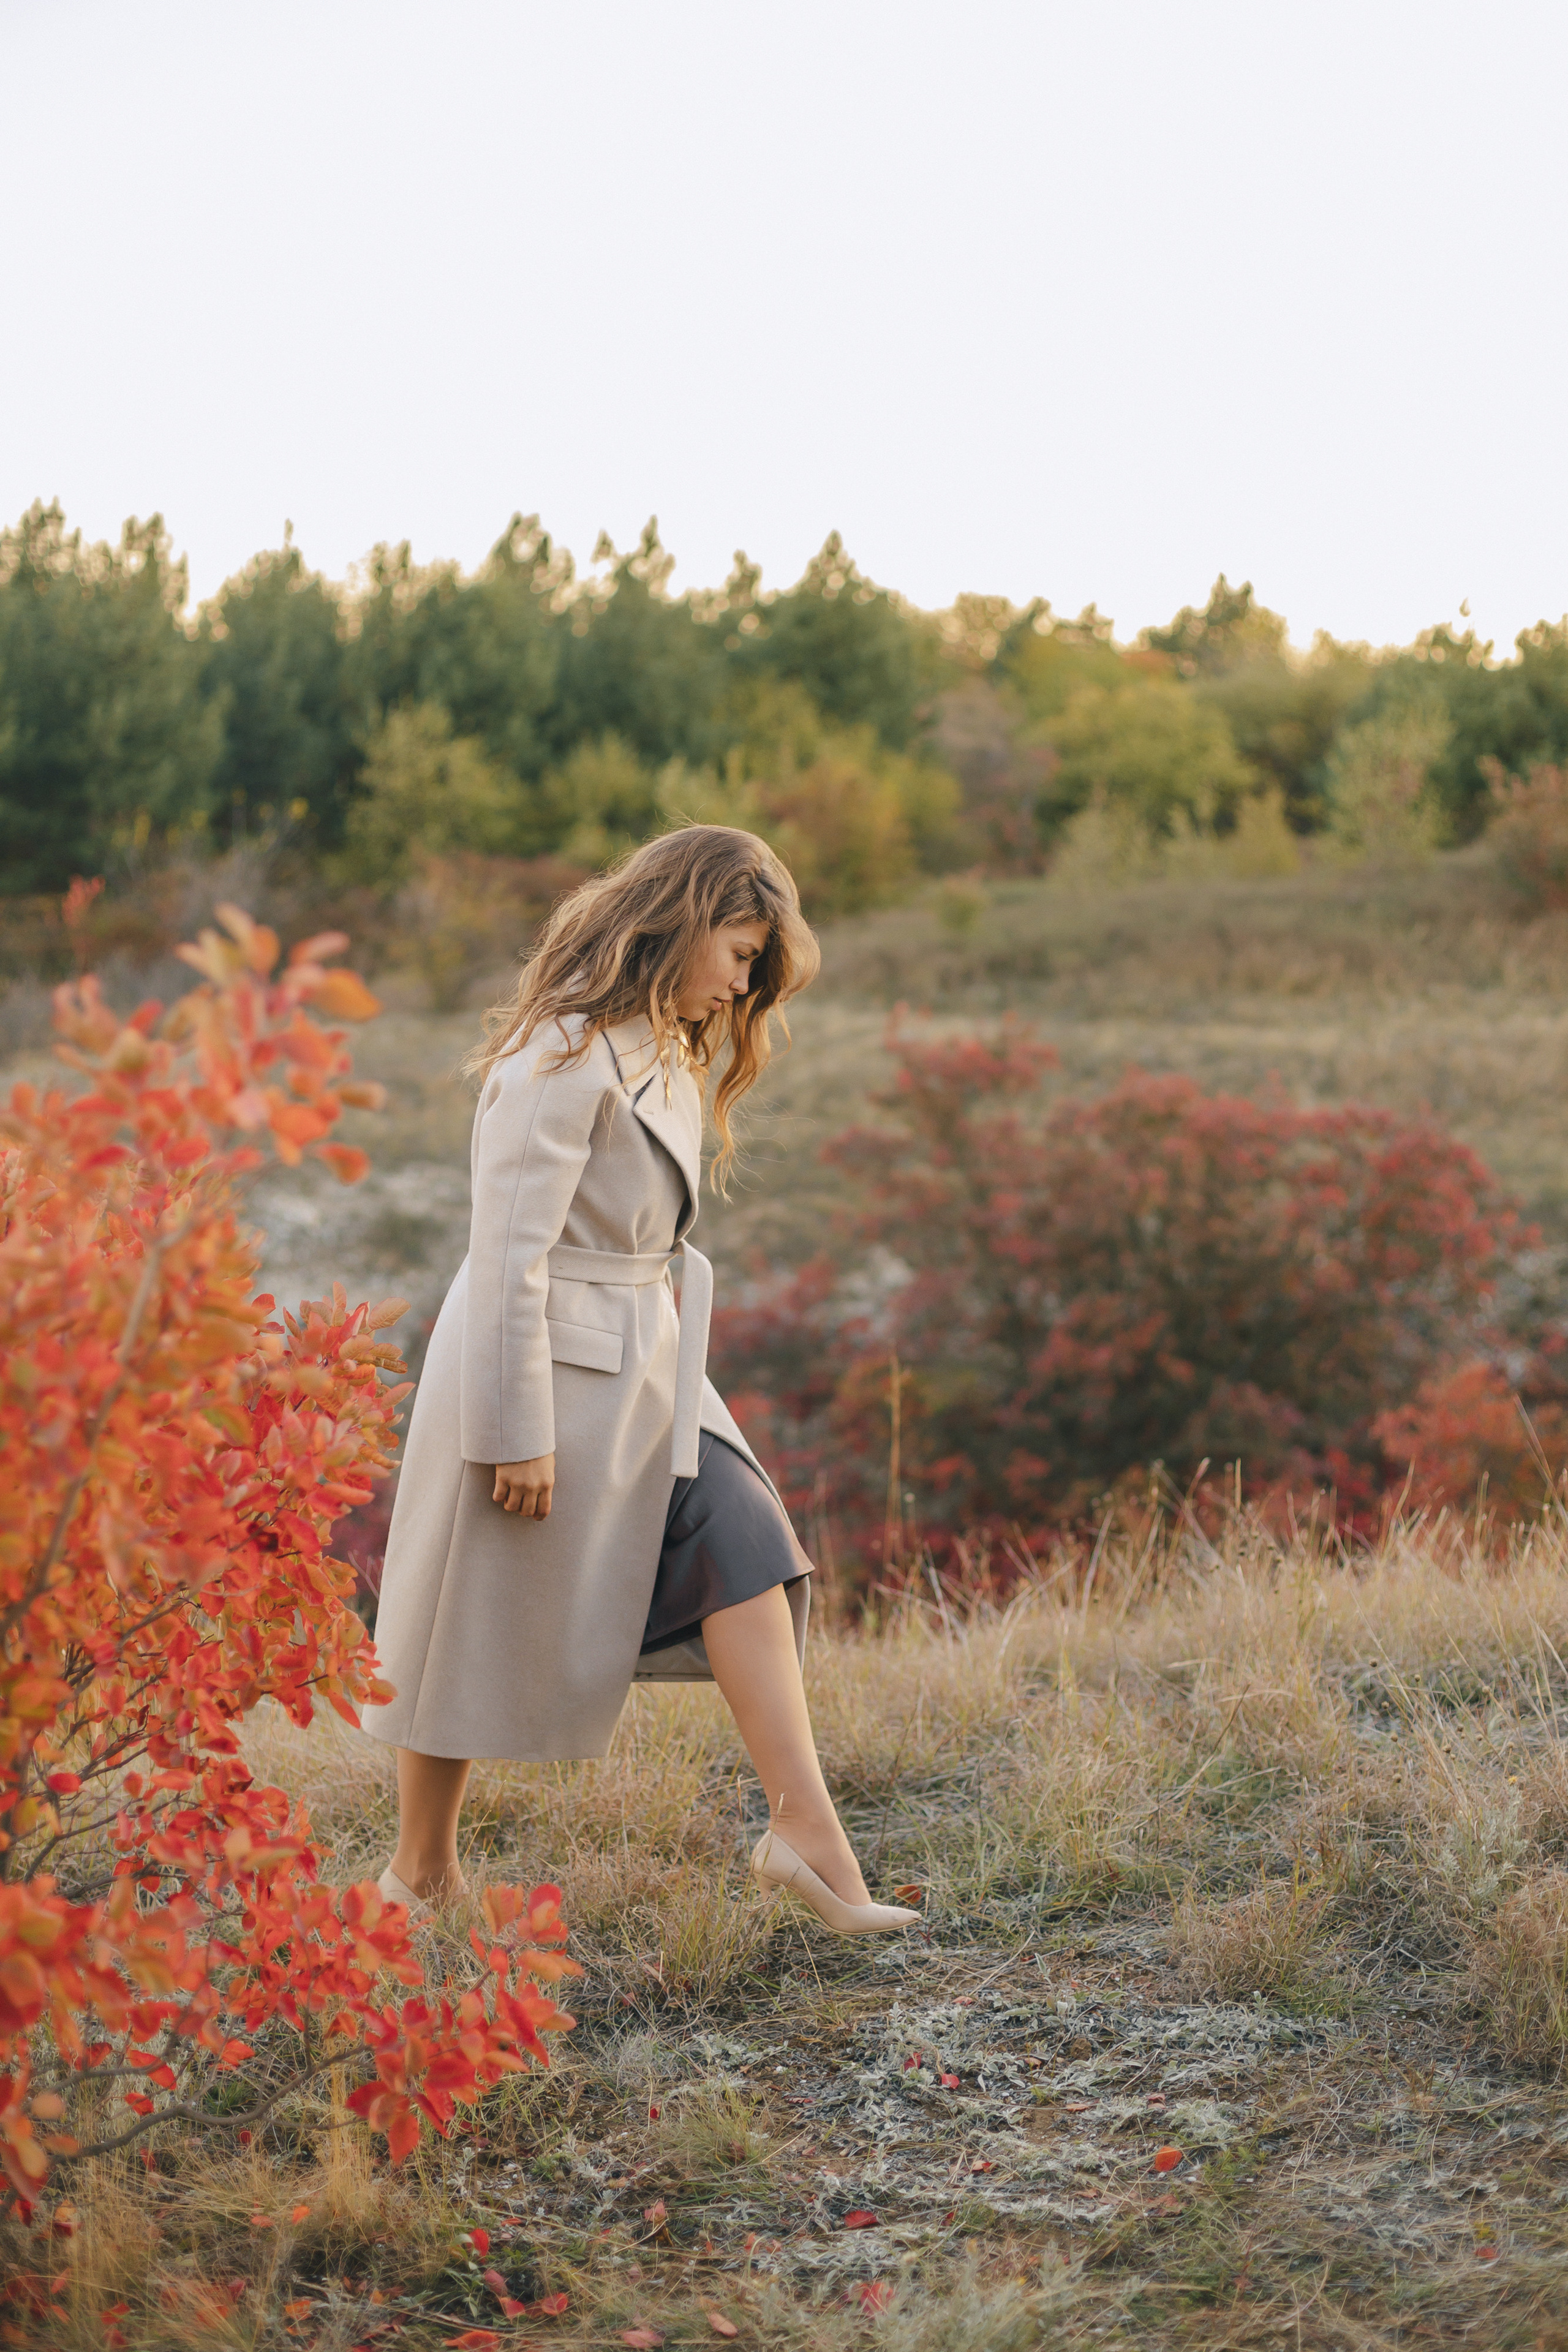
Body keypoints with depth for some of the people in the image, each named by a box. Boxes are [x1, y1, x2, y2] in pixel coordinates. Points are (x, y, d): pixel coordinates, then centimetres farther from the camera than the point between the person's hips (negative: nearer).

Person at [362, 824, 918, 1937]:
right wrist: (519, 1430, -21)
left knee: (744, 1543, -4)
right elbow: (509, 1253, -22)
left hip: (642, 1368, 9)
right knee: (479, 1629, 5)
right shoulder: (564, 1054, -20)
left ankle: (807, 1830, -5)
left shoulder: (663, 1051, 11)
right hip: (546, 1366, -9)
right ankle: (419, 1870, 23)